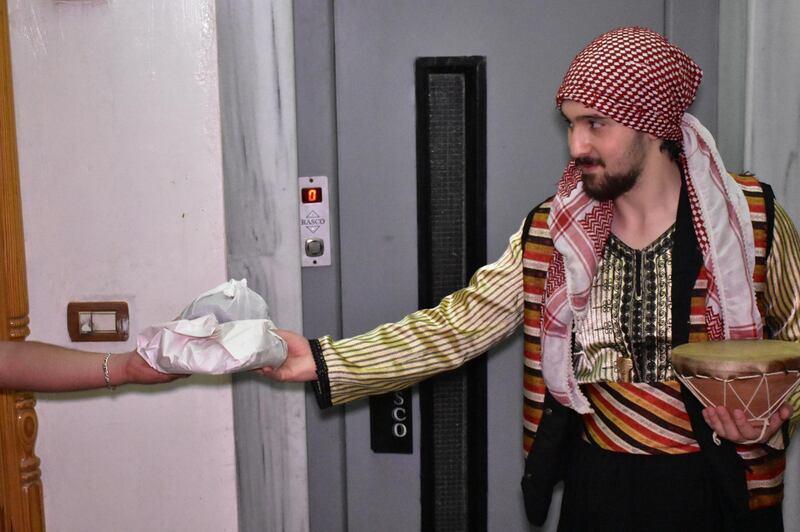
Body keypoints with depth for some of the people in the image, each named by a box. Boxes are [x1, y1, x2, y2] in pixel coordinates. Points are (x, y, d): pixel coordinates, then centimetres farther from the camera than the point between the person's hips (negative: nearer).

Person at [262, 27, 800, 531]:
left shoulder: (752, 220, -9)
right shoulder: (552, 232, -3)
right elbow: (458, 325, -7)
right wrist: (323, 361, -17)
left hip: (718, 488, -2)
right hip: (598, 486, 2)